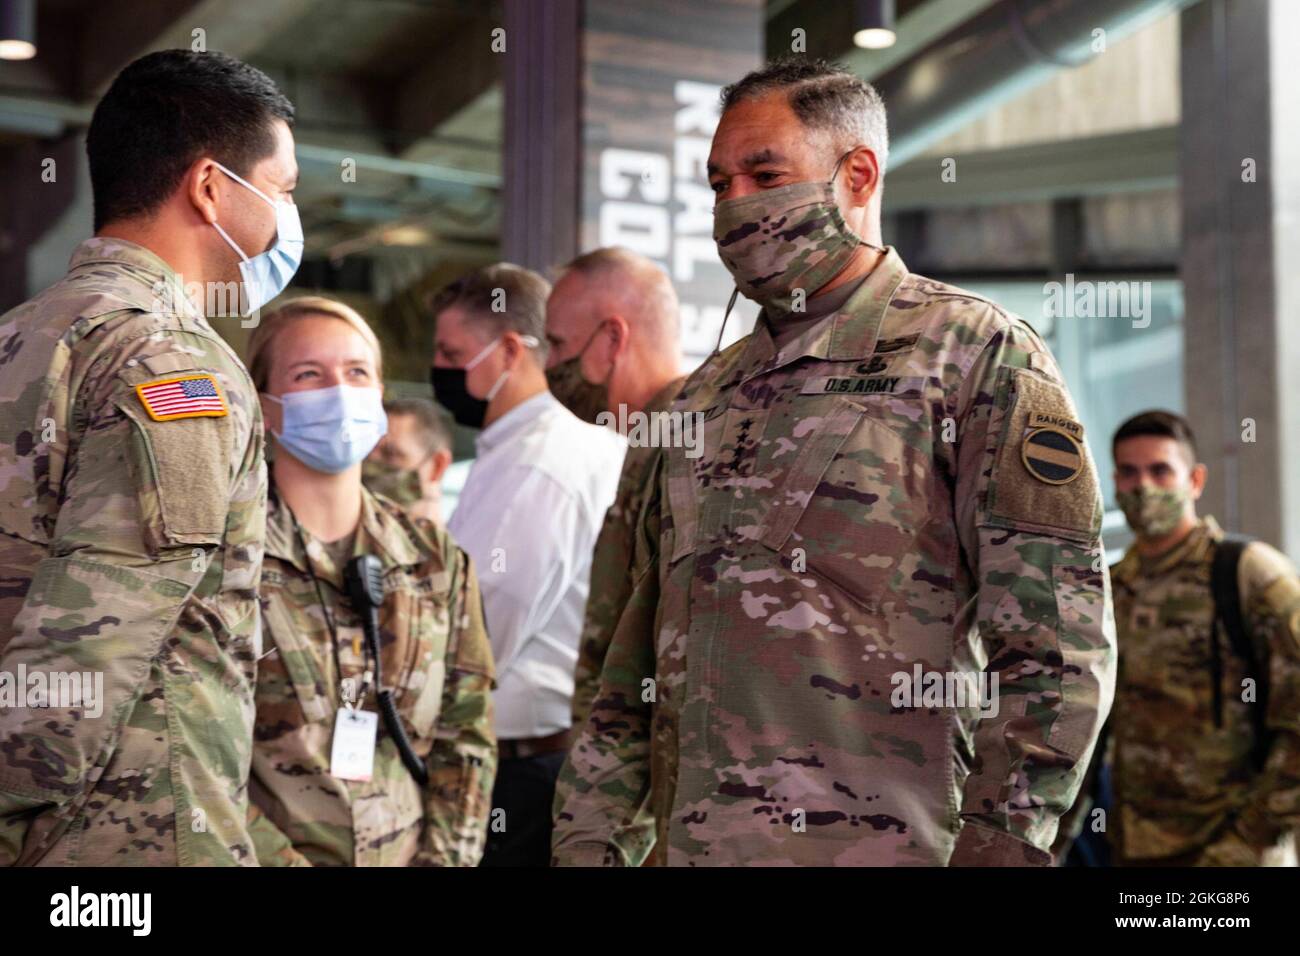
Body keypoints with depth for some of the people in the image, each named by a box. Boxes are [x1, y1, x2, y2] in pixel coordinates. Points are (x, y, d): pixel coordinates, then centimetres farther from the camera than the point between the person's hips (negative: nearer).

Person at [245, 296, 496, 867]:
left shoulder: (436, 559, 12)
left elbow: (466, 735, 10)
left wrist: (445, 855, -2)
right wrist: (283, 861, -12)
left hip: (409, 855, 4)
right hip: (263, 859, -4)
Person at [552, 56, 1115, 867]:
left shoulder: (975, 353, -1)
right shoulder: (707, 395, 17)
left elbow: (1057, 640, -9)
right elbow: (639, 650, 18)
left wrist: (1001, 844, -16)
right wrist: (589, 832, 11)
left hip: (879, 843, -5)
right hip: (691, 842, 6)